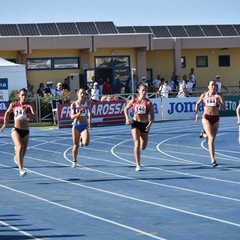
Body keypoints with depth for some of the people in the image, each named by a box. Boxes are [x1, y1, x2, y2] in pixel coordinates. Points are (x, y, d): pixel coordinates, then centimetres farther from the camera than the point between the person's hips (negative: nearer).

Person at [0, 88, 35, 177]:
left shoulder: (28, 106, 0)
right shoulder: (13, 104, 1)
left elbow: (33, 116, -16)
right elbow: (7, 113, 19)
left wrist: (26, 111, -30)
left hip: (26, 132, 2)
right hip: (16, 130, -2)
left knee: (23, 153, 10)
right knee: (20, 147, -27)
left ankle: (17, 157, 49)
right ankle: (21, 169, -33)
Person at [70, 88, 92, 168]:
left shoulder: (88, 103, 0)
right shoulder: (74, 104, -3)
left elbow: (89, 113, 14)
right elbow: (72, 116, -8)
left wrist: (90, 122, 7)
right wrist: (79, 113, -25)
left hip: (84, 126, 0)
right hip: (76, 126, 0)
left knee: (86, 143, -21)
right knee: (76, 145, 5)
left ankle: (82, 140, 17)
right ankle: (74, 161, 22)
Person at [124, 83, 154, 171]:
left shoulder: (148, 103, -5)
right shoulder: (134, 101, -1)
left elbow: (152, 116, -3)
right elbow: (126, 109, 13)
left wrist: (149, 125, -18)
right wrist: (127, 118, -3)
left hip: (145, 124, 1)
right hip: (135, 123, -1)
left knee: (143, 147, 10)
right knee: (137, 144, -15)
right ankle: (138, 165, -11)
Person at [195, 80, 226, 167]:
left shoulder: (218, 96, -1)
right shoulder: (204, 95, 2)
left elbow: (224, 109, -8)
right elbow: (197, 104, 19)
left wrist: (220, 102, -24)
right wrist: (196, 113, 10)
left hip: (215, 119, 2)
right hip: (206, 118, -2)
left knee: (212, 139, 12)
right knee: (211, 138, -17)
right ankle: (213, 160, -23)